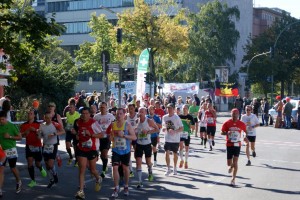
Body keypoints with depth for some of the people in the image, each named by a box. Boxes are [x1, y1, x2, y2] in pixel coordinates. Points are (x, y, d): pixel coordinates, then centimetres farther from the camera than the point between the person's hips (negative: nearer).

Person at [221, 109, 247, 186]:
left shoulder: (241, 124, 0)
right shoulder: (227, 123, -3)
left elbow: (245, 131, 17)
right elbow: (222, 132, 0)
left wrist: (245, 137, -3)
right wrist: (227, 133, -21)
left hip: (237, 145, 0)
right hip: (229, 145, 0)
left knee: (235, 162, -7)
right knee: (229, 163, 4)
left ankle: (233, 179, 2)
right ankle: (231, 166, 43)